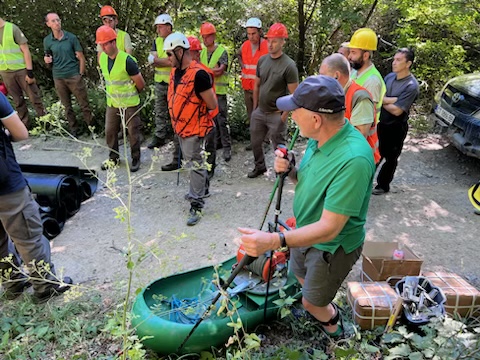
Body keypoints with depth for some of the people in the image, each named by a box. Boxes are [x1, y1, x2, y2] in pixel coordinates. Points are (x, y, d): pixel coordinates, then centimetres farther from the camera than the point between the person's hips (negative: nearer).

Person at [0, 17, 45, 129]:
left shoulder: (12, 28, -6)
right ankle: (25, 125, 19)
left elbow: (26, 50, -8)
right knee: (18, 101, 10)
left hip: (21, 70, -4)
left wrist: (29, 72, -13)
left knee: (34, 97, 0)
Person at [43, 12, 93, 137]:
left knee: (84, 104, -1)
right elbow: (49, 62, 14)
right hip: (58, 78, 3)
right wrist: (47, 60, -9)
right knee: (67, 106, 10)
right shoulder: (47, 41, 4)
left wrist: (81, 75, -3)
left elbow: (81, 58, 1)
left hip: (74, 76, -3)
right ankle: (74, 129, 20)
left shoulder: (71, 37, -3)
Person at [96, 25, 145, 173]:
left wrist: (131, 93, 6)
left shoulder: (127, 60, -21)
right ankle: (114, 157, 29)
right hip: (112, 103, 6)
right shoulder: (102, 58, 0)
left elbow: (141, 84, -12)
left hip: (130, 104, -6)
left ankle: (135, 159, 22)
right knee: (110, 131, 11)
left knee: (133, 132, 5)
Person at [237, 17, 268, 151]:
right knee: (251, 115, 15)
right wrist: (242, 65, 11)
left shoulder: (267, 46, -13)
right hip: (247, 87, 6)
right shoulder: (244, 45, 6)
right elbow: (239, 55, 28)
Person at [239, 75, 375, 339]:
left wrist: (274, 241, -46)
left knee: (312, 302, 17)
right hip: (306, 232, 8)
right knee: (301, 277, 32)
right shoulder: (319, 138, -12)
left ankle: (333, 327, 51)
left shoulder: (353, 159, -38)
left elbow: (329, 228, -36)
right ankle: (326, 307, 63)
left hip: (333, 246, -8)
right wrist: (289, 170, -17)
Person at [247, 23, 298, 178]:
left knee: (278, 146, 6)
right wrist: (255, 107, 12)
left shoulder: (289, 65, -14)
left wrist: (284, 115, -13)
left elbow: (294, 94, -12)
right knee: (255, 142, 18)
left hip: (276, 114, -6)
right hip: (259, 112, 6)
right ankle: (260, 166, 40)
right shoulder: (262, 60, 3)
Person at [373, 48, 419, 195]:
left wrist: (382, 100, -10)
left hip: (396, 128, -5)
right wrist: (392, 100, -19)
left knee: (390, 158, 11)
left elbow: (397, 111, -23)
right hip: (380, 123, 5)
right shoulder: (389, 76, 1)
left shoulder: (412, 86, -19)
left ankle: (383, 185, 26)